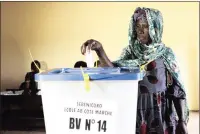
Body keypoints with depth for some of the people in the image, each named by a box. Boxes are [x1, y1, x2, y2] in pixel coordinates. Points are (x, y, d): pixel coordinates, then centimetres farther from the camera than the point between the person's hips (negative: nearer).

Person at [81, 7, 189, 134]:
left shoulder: (166, 53, -2)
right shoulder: (130, 51, 2)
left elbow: (177, 88, -1)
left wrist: (182, 122, -4)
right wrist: (99, 50, -33)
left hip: (162, 115, -1)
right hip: (135, 112, 1)